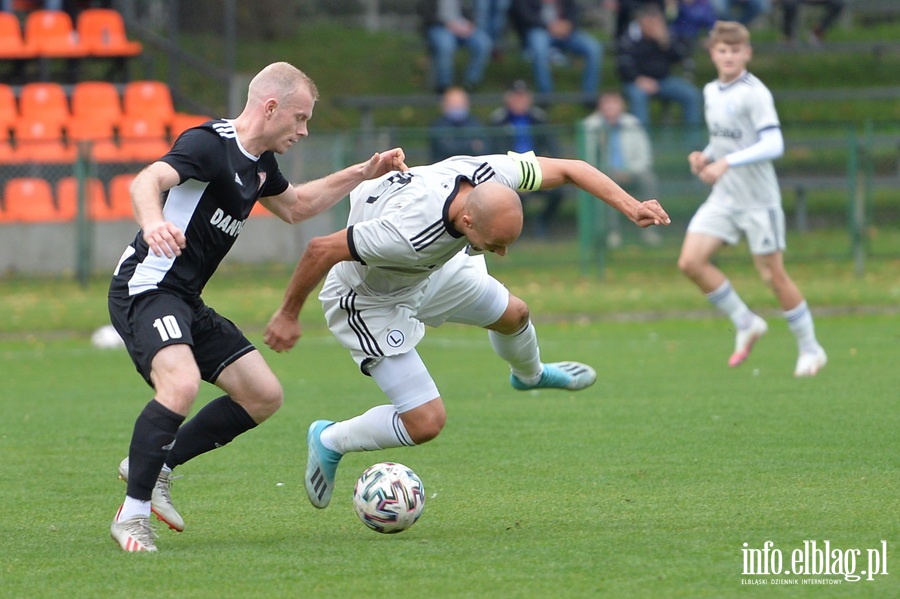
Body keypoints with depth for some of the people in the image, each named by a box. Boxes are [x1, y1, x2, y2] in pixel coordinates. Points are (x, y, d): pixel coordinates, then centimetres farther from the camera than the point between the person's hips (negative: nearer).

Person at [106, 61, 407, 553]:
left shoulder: (260, 162, 13)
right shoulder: (209, 144, -17)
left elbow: (293, 207, 33)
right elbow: (146, 181, -34)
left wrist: (362, 174, 26)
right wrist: (153, 222, -57)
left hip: (186, 302, 10)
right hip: (147, 289, -10)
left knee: (264, 395, 6)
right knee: (181, 384, -33)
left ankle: (156, 466, 15)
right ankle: (132, 515, -22)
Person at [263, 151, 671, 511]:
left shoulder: (489, 177, -30)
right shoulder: (409, 234, -47)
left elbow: (569, 169, -13)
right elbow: (321, 250, -35)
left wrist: (629, 206, -24)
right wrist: (288, 315, -21)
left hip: (428, 272, 7)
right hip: (370, 302, -7)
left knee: (512, 314, 23)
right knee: (426, 422, -12)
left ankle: (530, 375, 60)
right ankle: (330, 442, 14)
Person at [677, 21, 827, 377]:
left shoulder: (754, 93, -14)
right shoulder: (710, 92, 10)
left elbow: (773, 145, -23)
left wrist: (726, 163, -30)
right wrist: (705, 158, 3)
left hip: (758, 198, -7)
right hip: (723, 198, 7)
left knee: (772, 274, -2)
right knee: (690, 262, -8)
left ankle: (810, 349, 14)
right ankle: (746, 325, 8)